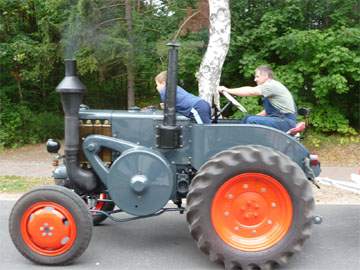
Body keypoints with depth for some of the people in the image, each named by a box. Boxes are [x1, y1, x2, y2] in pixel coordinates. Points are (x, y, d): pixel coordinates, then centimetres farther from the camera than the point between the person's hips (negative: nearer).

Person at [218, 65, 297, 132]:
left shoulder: (272, 85, -14)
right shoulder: (269, 86, 18)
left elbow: (251, 91, -25)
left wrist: (227, 90, -23)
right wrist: (257, 116, 14)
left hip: (287, 122, -10)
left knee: (251, 121, -23)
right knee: (247, 119, 7)